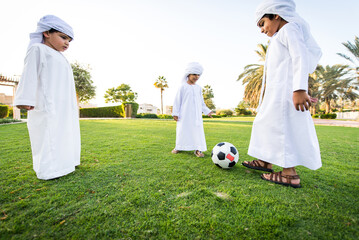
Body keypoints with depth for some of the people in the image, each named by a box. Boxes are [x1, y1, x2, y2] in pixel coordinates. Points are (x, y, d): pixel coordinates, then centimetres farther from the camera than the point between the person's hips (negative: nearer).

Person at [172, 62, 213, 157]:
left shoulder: (198, 88, 10)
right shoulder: (183, 87, -2)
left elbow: (201, 102, 17)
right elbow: (177, 100, -2)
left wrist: (207, 111, 12)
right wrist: (175, 113, -6)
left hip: (196, 115, 3)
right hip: (184, 114, -3)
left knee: (198, 131, 0)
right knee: (182, 130, 5)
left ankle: (198, 149, 8)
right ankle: (178, 147, 23)